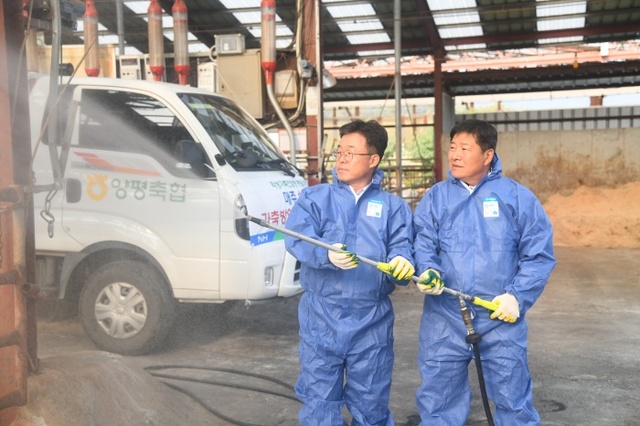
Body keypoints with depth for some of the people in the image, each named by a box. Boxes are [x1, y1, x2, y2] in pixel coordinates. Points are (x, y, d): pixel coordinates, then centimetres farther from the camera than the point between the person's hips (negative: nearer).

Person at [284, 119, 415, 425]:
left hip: (372, 321, 1)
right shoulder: (314, 197, 5)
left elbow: (402, 247, -4)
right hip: (321, 318, 0)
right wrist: (326, 254, -30)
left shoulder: (393, 207, 8)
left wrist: (401, 263, -27)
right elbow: (296, 239, -11)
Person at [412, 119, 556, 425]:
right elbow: (422, 242, -2)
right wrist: (427, 271, -23)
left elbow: (539, 254, -1)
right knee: (438, 397, 12)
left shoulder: (517, 197, 0)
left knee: (512, 397, 10)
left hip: (501, 317, -1)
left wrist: (518, 296, -11)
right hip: (444, 318, 2)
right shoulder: (436, 196, 5)